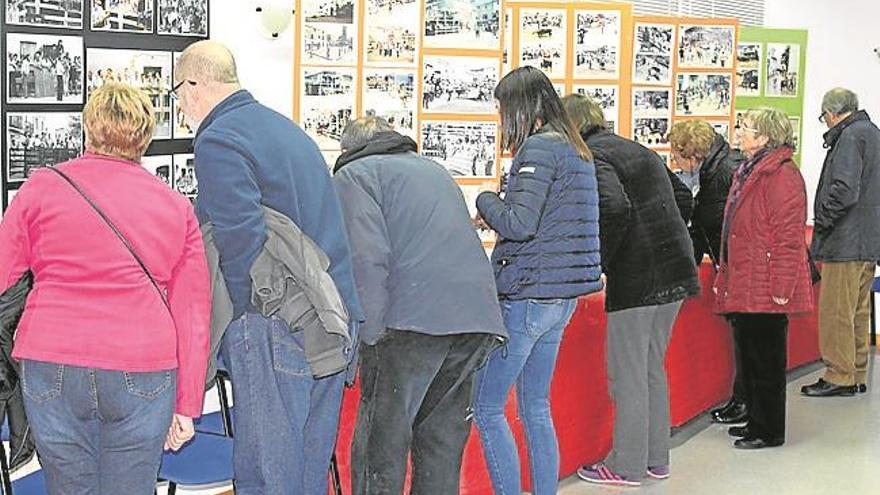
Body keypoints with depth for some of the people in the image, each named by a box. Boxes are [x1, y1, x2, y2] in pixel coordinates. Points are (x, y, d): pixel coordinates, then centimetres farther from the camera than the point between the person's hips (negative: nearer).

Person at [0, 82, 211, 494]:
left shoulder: (42, 187, 5)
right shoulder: (176, 206, 10)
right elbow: (194, 315, 9)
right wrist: (187, 405, 13)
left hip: (52, 365, 0)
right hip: (143, 370, 1)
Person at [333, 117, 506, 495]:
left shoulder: (354, 174, 8)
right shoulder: (434, 169, 30)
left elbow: (368, 258, -8)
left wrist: (369, 336, -7)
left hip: (414, 318, -6)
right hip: (479, 318, 7)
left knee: (380, 448, 0)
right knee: (442, 441, 15)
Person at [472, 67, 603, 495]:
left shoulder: (539, 148, -14)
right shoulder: (576, 150, 14)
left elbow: (520, 224, -22)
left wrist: (487, 200, -4)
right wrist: (496, 216, 13)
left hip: (529, 295, -10)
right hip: (562, 296, 10)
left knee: (486, 407, -2)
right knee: (535, 408, 17)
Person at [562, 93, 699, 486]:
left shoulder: (592, 156, -9)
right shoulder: (639, 151, 18)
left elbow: (614, 208, -25)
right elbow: (683, 198, 22)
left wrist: (598, 262, -15)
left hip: (636, 276, -9)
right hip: (674, 271, 9)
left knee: (626, 375, 2)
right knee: (652, 368, 18)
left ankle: (627, 465, 10)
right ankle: (656, 459, 25)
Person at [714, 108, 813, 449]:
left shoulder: (781, 174, -14)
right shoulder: (747, 172, 17)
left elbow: (788, 235, -18)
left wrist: (781, 286, -21)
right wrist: (726, 274, 23)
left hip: (765, 289, -10)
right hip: (743, 286, 10)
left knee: (765, 360, -1)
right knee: (749, 357, 16)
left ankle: (769, 431, 9)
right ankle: (756, 421, 27)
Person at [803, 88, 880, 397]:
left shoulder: (850, 137, -13)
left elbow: (845, 190, -24)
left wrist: (821, 221, -10)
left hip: (846, 243, -10)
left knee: (835, 312, -4)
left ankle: (838, 377, 0)